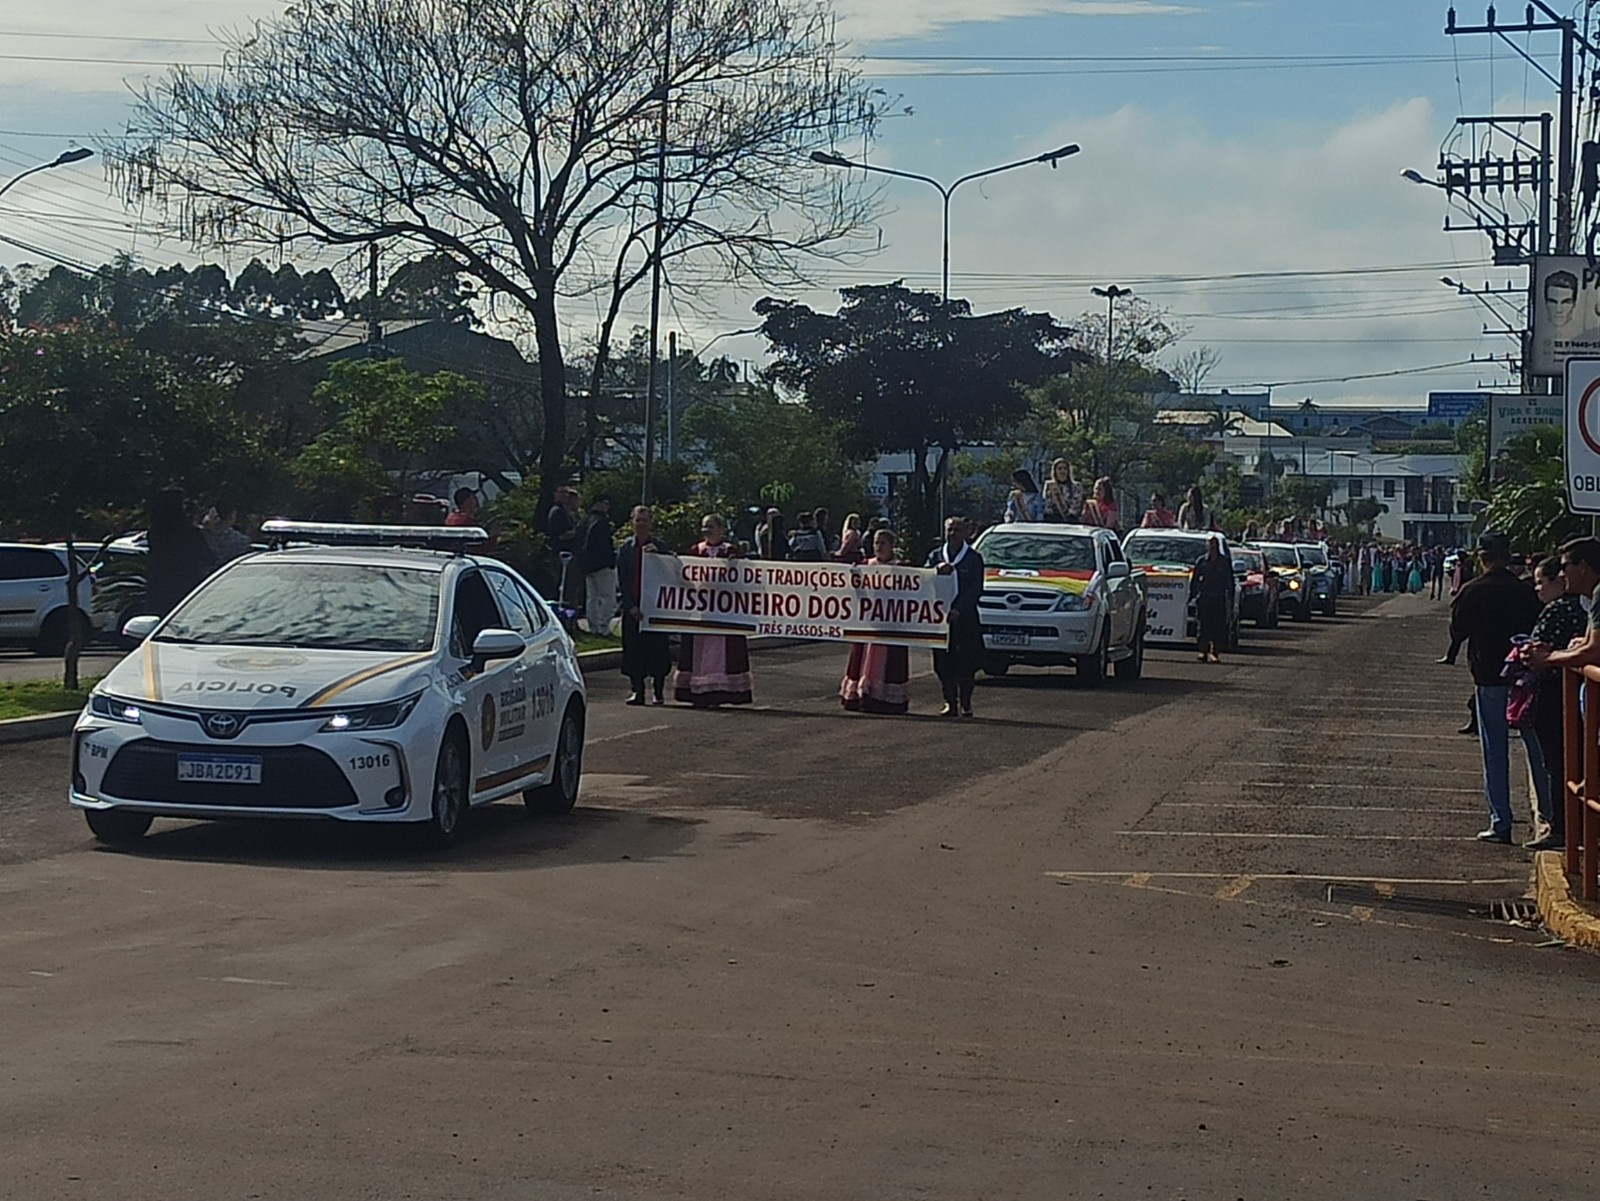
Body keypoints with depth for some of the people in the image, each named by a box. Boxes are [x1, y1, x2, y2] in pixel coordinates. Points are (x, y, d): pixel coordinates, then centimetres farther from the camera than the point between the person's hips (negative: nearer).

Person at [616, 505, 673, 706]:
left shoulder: (660, 547, 2)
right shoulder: (626, 548, 5)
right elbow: (621, 580, 1)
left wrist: (657, 555, -16)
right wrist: (630, 606, -8)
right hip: (632, 606, 1)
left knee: (657, 647, -1)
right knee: (633, 648, 0)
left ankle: (658, 692, 7)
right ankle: (637, 690, 8)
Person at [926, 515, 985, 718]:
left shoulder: (973, 558, 3)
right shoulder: (935, 556, 12)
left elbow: (976, 589, -4)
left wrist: (959, 610, -15)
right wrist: (937, 571, -14)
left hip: (965, 617, -3)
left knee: (967, 662, -3)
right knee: (943, 662, 1)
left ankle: (965, 703, 4)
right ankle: (950, 702, 8)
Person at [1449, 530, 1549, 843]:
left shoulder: (1472, 592, -8)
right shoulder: (1525, 591, -4)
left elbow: (1457, 632, 0)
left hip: (1489, 679, -2)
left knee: (1495, 752, 3)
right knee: (1537, 749, 10)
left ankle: (1501, 823, 1)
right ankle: (1550, 816, 13)